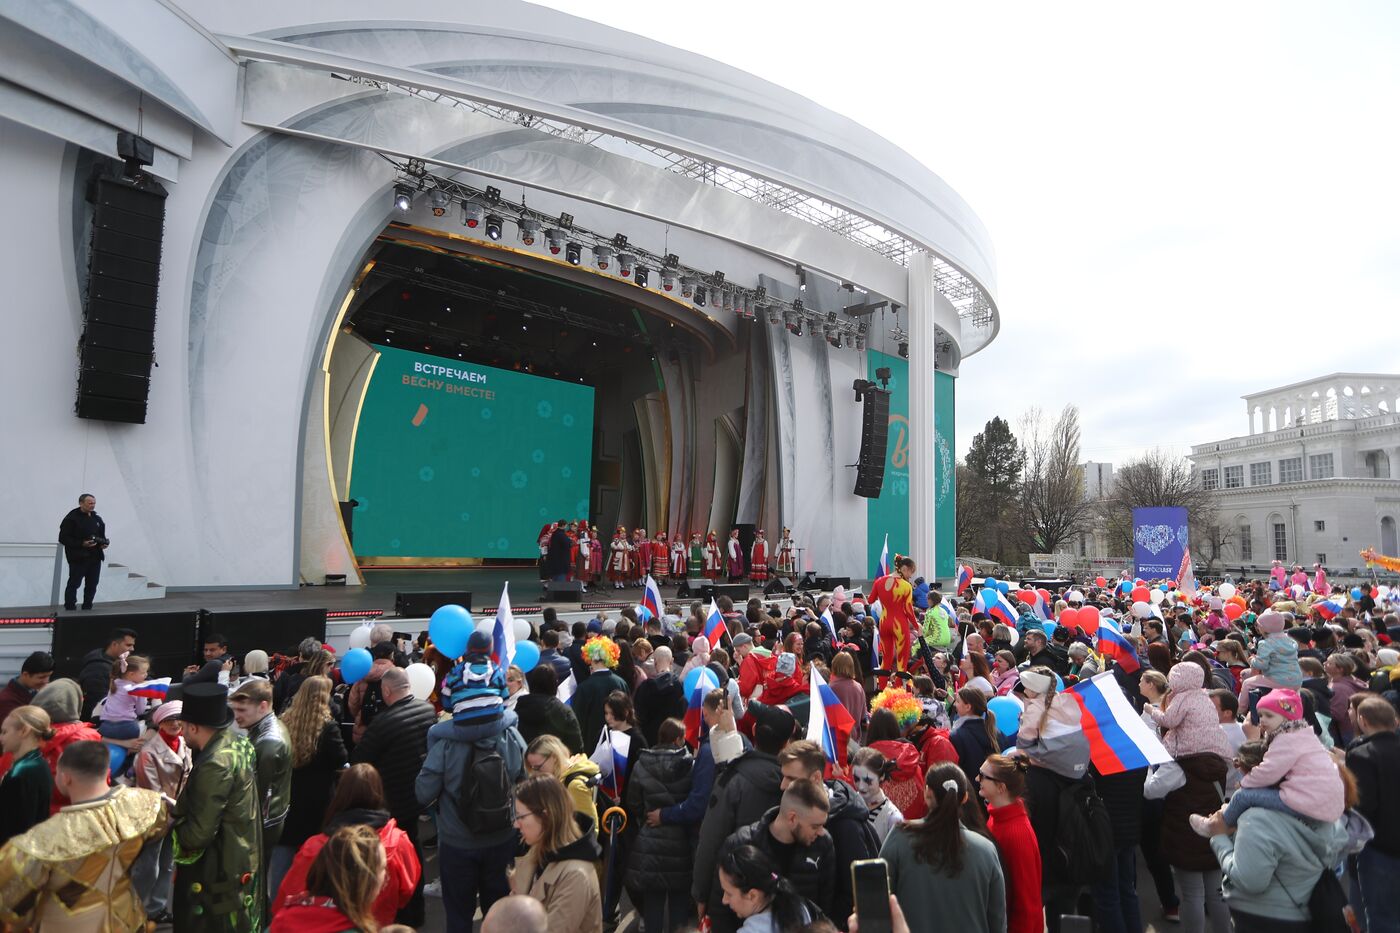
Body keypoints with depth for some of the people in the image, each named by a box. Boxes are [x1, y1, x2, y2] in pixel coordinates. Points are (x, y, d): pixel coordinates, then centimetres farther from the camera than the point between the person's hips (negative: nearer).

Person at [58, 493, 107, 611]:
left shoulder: (97, 519, 14)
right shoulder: (71, 518, -8)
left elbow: (102, 535, 25)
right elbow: (63, 538, -12)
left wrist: (104, 543, 3)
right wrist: (82, 544, -21)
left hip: (95, 558, 6)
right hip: (78, 558, -6)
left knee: (92, 585, 10)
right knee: (74, 584, -2)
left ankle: (87, 608, 19)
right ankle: (70, 609, 5)